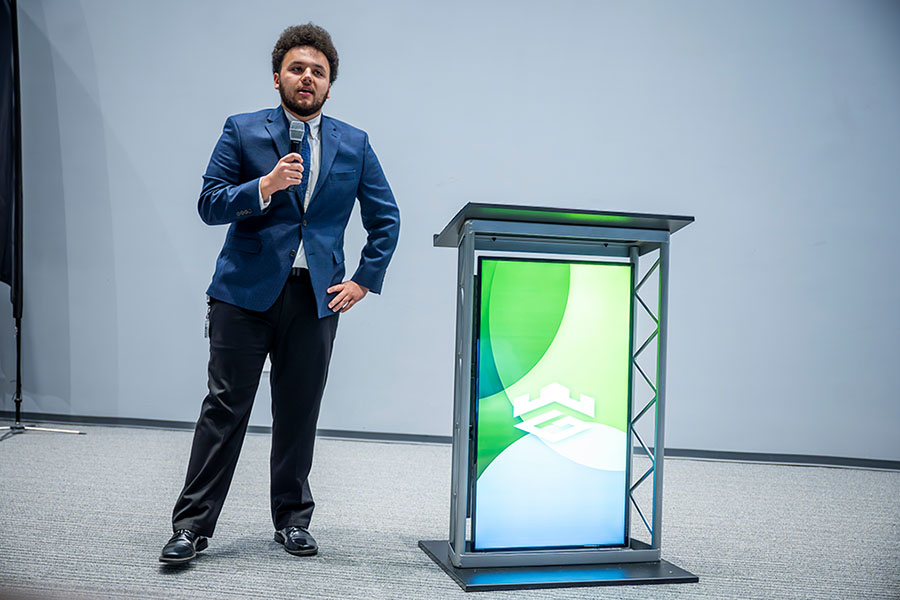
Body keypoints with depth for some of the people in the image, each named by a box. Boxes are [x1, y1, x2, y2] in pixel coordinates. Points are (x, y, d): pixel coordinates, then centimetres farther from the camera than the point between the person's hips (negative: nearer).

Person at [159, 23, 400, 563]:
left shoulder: (354, 145, 10)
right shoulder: (242, 132, 5)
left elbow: (386, 218, 13)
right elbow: (210, 204, -1)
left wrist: (365, 280, 4)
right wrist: (266, 186, -18)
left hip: (316, 297, 2)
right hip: (246, 293, -1)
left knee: (299, 413, 9)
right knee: (225, 408, -1)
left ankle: (293, 519, 24)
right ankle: (193, 525, 10)